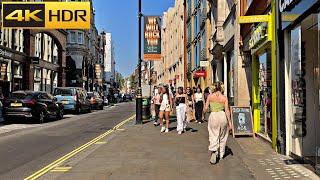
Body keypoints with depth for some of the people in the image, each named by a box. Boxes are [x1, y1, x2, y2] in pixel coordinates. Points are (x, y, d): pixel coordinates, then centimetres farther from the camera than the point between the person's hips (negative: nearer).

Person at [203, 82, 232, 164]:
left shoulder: (210, 96, 1)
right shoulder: (224, 98, 0)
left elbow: (206, 108, 2)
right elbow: (227, 110, -4)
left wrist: (203, 113, 23)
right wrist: (229, 121, 0)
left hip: (213, 115, -1)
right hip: (222, 115, 1)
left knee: (213, 136, 2)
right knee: (222, 136, 16)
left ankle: (213, 151, -22)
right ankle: (221, 154, 27)